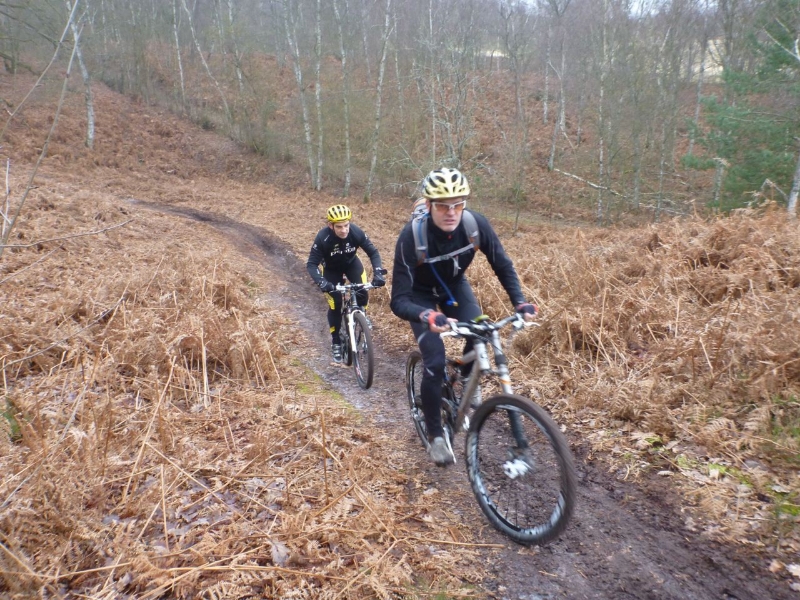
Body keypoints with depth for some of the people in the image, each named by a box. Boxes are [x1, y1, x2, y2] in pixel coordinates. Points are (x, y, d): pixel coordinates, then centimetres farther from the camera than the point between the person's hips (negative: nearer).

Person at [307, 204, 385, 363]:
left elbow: (373, 252, -19)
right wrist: (322, 282, -47)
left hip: (352, 263, 2)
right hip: (331, 268, -1)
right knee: (335, 304, -10)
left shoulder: (356, 232, -31)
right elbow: (311, 264, -30)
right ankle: (336, 342, 9)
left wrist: (378, 273, -35)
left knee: (363, 294, -19)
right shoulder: (323, 237, -35)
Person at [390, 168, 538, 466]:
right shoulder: (411, 237, -37)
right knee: (435, 362, -15)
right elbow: (399, 301, -37)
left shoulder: (476, 224, -28)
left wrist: (520, 302, -26)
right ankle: (436, 435, 5)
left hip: (454, 285, 3)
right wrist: (428, 317, -57)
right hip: (421, 294, -3)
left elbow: (503, 265, -12)